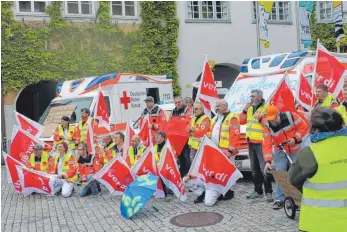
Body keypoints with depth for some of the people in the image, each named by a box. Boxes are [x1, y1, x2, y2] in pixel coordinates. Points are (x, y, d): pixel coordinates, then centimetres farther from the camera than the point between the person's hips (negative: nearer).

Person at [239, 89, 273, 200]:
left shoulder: (266, 108, -9)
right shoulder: (250, 108, 14)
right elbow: (242, 121, 13)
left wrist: (260, 119, -29)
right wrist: (245, 111, 0)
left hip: (261, 143, -8)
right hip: (251, 143, 8)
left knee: (263, 168, -8)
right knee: (254, 168, 14)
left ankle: (268, 192, 2)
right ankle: (258, 191, 23)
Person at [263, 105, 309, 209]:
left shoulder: (291, 116, -19)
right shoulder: (268, 126, -13)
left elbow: (304, 127, -10)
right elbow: (267, 144, -19)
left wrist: (295, 139, -22)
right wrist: (267, 161, -28)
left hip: (297, 151, -1)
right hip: (280, 153, 2)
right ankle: (280, 199, 7)